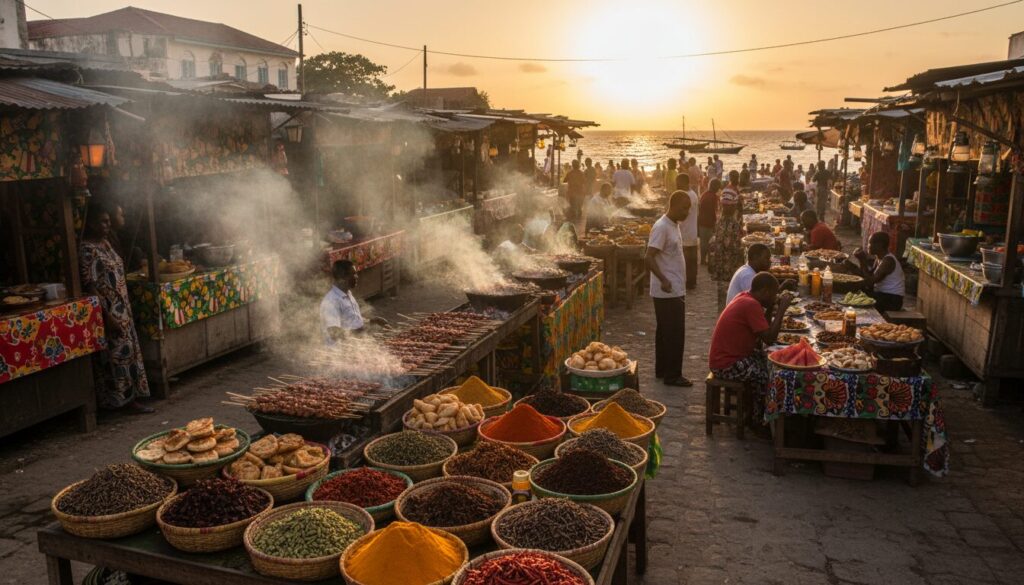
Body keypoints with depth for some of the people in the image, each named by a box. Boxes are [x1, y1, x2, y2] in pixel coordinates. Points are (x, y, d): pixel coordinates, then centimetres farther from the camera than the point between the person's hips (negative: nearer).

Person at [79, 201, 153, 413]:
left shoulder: (105, 243, 12)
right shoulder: (86, 250, -16)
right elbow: (90, 286, -20)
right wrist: (107, 316, -22)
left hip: (121, 309, 9)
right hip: (108, 312, -9)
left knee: (128, 350, 12)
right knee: (116, 354, -3)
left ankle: (130, 396, 21)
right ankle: (126, 399, 4)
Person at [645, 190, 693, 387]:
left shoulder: (674, 225, 12)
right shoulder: (661, 227, -18)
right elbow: (648, 257, -23)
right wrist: (663, 280, -28)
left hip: (675, 291, 10)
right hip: (668, 292, -10)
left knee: (665, 331, 15)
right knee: (675, 333, -4)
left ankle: (662, 370, 25)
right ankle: (672, 375, 4)